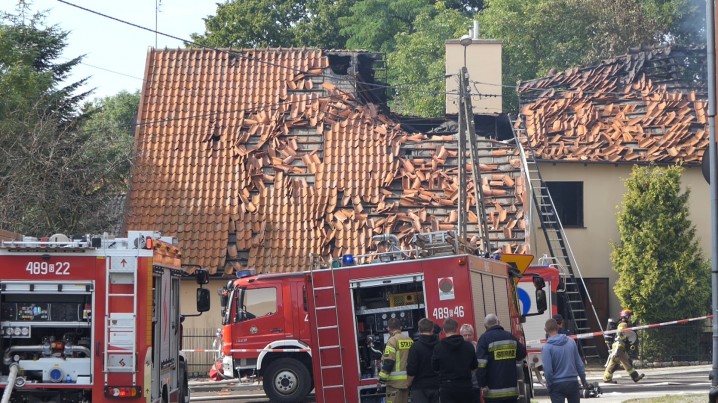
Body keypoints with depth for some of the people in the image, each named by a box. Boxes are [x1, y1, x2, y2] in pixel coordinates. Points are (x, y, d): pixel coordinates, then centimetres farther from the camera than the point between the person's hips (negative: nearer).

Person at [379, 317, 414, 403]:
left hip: (395, 381, -8)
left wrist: (382, 378, -11)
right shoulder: (409, 340, 10)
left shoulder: (393, 341, -12)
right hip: (407, 380, 8)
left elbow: (388, 361, -17)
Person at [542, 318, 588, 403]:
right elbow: (579, 363, 7)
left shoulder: (546, 347, -13)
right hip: (573, 382, 4)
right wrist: (583, 380, 18)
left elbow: (548, 370, -15)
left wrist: (549, 384, 1)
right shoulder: (571, 341, 0)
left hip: (557, 384, -4)